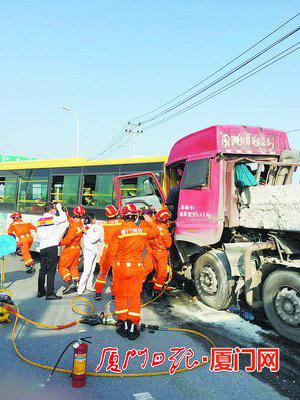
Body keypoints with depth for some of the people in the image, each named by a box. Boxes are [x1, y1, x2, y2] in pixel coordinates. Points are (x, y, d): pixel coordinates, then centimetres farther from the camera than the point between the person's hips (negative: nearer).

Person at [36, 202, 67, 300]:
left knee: (43, 269, 15)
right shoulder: (52, 218, -9)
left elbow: (38, 234, 16)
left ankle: (41, 291, 22)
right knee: (51, 270, -4)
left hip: (42, 247, 8)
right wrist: (59, 208, 10)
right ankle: (50, 293, -3)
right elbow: (64, 218, 1)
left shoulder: (40, 220, 14)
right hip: (52, 246, -8)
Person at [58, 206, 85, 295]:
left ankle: (69, 282, -10)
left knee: (62, 266, 3)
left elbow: (67, 240, -26)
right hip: (77, 249, 8)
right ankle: (76, 284, 21)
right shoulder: (81, 224, -1)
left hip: (70, 249, -8)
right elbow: (71, 221, 18)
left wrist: (58, 243, -15)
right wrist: (66, 215, 11)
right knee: (73, 267, 20)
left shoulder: (74, 227, -26)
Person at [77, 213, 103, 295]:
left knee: (92, 270, 12)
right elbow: (92, 240, -18)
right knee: (87, 271, -9)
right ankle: (80, 288, -3)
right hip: (88, 251, -8)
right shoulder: (87, 228, -10)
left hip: (94, 251, 8)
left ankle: (89, 286, 22)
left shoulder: (94, 227, 12)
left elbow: (99, 239, 16)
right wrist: (99, 233, -10)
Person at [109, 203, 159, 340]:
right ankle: (133, 325, 10)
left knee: (121, 296, 13)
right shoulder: (143, 230, -5)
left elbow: (112, 252, -8)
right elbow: (156, 232, 16)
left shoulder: (119, 232, -12)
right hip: (137, 268, 2)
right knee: (135, 296, 9)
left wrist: (115, 266, 8)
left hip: (120, 267, -1)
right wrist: (149, 221, 28)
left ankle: (122, 322, 21)